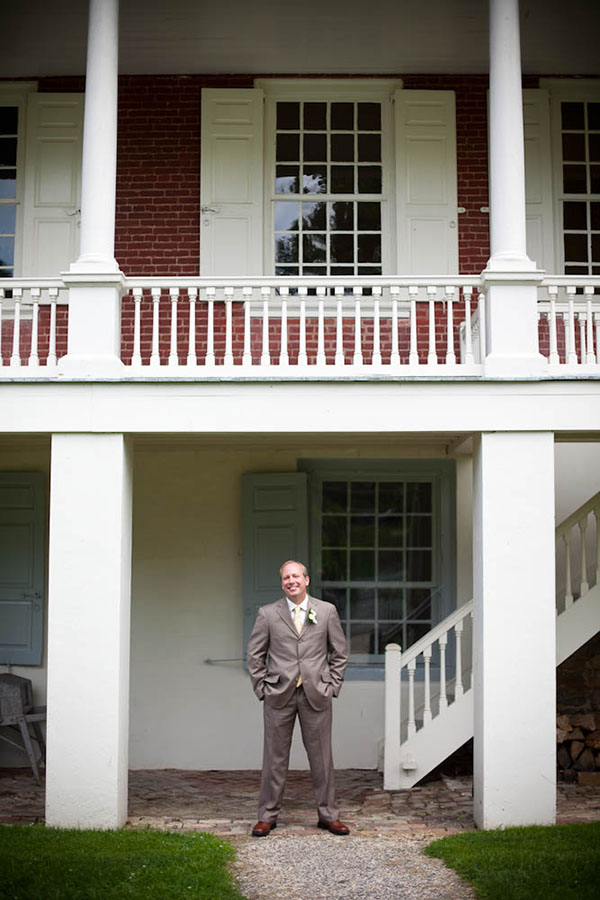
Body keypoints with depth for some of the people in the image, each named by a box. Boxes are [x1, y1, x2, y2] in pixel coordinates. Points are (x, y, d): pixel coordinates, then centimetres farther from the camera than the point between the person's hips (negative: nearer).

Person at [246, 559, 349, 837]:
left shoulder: (327, 611, 5)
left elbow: (339, 653, 11)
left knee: (321, 757, 5)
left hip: (316, 695, 0)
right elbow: (254, 654, 9)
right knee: (275, 757, 4)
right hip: (279, 695, 0)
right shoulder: (268, 614, 4)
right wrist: (262, 688, 2)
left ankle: (328, 815, 16)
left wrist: (332, 686, 3)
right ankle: (267, 816, 13)